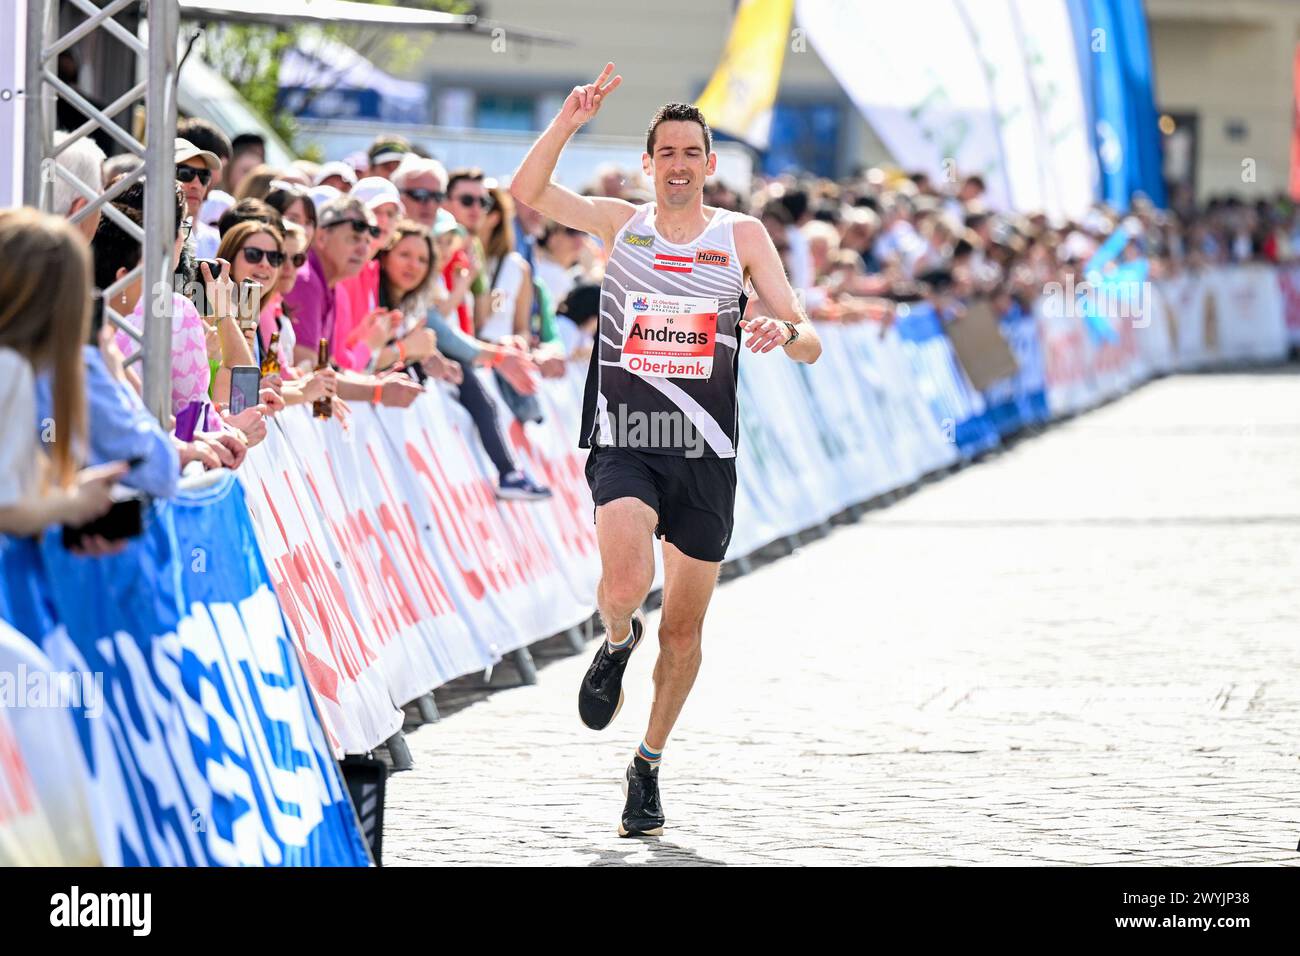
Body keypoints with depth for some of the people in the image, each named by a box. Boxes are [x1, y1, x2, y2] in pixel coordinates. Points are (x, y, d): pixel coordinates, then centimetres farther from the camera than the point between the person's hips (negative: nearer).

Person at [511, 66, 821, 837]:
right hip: (624, 446, -1)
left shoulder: (743, 236, 2)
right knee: (627, 584, -26)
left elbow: (810, 344, -2)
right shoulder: (620, 222, 3)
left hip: (705, 454, 1)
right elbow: (527, 193, -11)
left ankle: (650, 766, 29)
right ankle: (618, 642, 11)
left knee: (684, 628, 8)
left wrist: (787, 333, -26)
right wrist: (568, 124, -25)